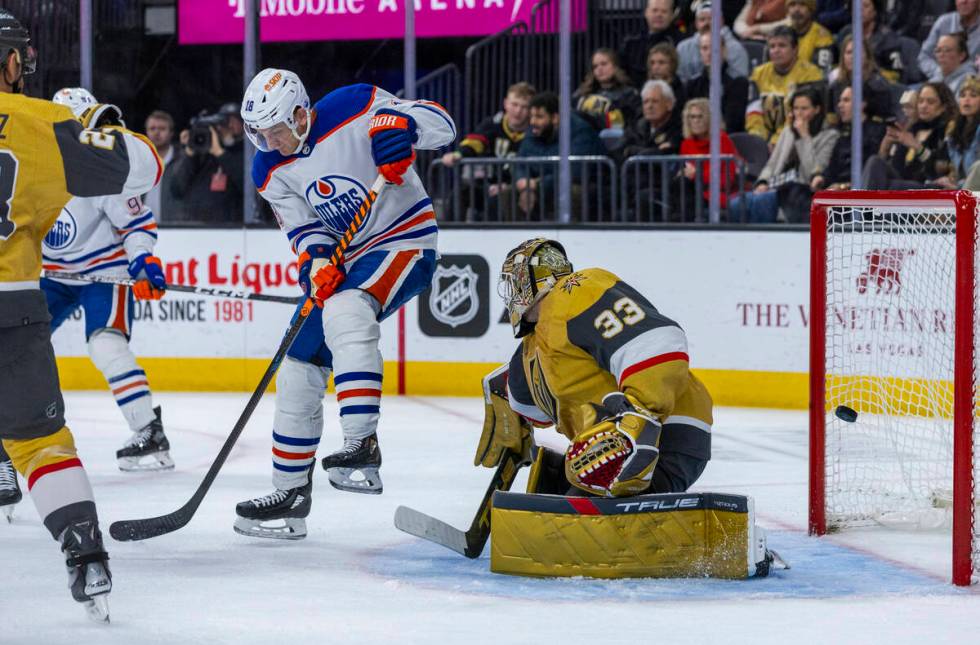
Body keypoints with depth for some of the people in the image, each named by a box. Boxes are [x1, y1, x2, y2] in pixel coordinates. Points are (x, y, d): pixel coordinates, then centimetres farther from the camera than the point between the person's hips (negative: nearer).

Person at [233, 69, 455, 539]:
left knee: (344, 311, -35)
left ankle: (363, 448, -41)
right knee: (299, 370, 5)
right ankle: (290, 494, 18)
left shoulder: (354, 109, -16)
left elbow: (441, 125, -15)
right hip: (342, 263, 7)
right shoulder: (271, 171, 1)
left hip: (403, 242, -7)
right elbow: (303, 229, -3)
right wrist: (317, 263, -25)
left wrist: (400, 126, -36)